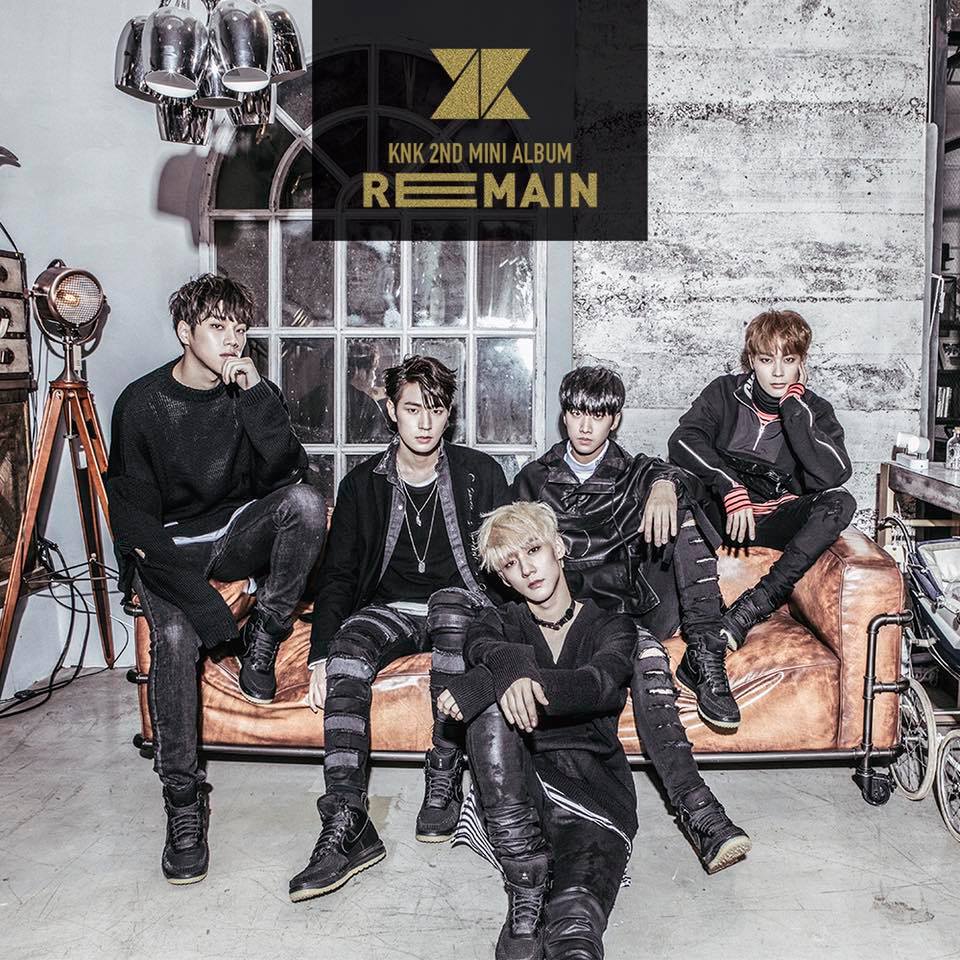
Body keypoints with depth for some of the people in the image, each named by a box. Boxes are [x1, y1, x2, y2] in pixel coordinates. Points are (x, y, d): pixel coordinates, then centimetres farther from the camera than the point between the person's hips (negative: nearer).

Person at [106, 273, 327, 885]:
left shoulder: (253, 394, 0)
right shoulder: (142, 405, -8)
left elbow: (287, 473, -14)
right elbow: (133, 514, -11)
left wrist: (258, 396, -25)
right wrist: (202, 601, -23)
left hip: (239, 535, 3)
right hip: (168, 545, -2)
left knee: (307, 501, -27)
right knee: (174, 636, -31)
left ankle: (264, 638, -14)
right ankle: (183, 800, -21)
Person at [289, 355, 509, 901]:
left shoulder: (480, 474, 3)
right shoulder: (364, 485, 6)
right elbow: (338, 577, 4)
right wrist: (319, 655, -10)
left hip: (463, 606, -1)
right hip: (390, 609, 2)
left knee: (450, 604, -37)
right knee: (345, 653, -31)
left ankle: (445, 785, -30)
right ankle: (348, 826, -36)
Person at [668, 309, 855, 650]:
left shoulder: (814, 411, 4)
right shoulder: (725, 392, 3)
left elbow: (833, 474, -16)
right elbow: (683, 439, -16)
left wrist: (793, 407, -14)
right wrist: (730, 487, -29)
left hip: (776, 523, 1)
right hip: (721, 515, -1)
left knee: (841, 503, -28)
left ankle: (749, 609, -37)